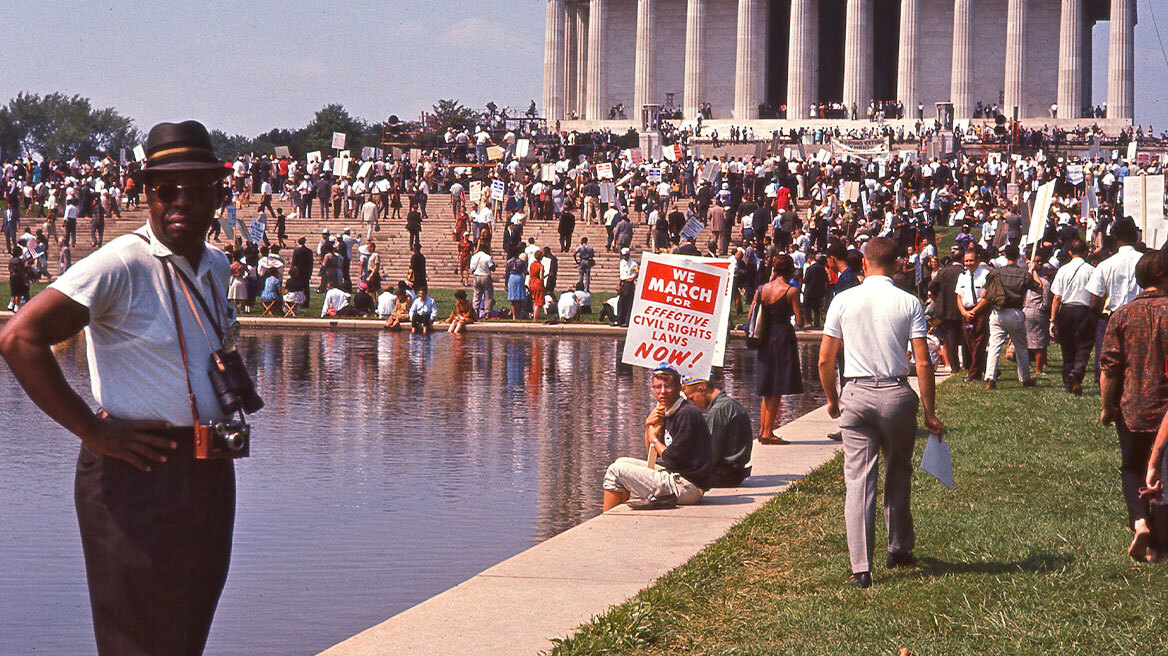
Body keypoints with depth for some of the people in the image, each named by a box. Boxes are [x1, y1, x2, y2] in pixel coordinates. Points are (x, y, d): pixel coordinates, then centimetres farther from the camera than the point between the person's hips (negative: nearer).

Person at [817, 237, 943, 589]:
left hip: (856, 394, 0)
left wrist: (832, 399, 19)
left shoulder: (843, 300, 1)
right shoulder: (909, 303, -2)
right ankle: (900, 549, 32)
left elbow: (825, 360, 3)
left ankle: (861, 568, -6)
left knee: (859, 480, 0)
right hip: (897, 393, 0)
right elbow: (923, 364, -5)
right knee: (898, 473, 20)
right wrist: (930, 412, 3)